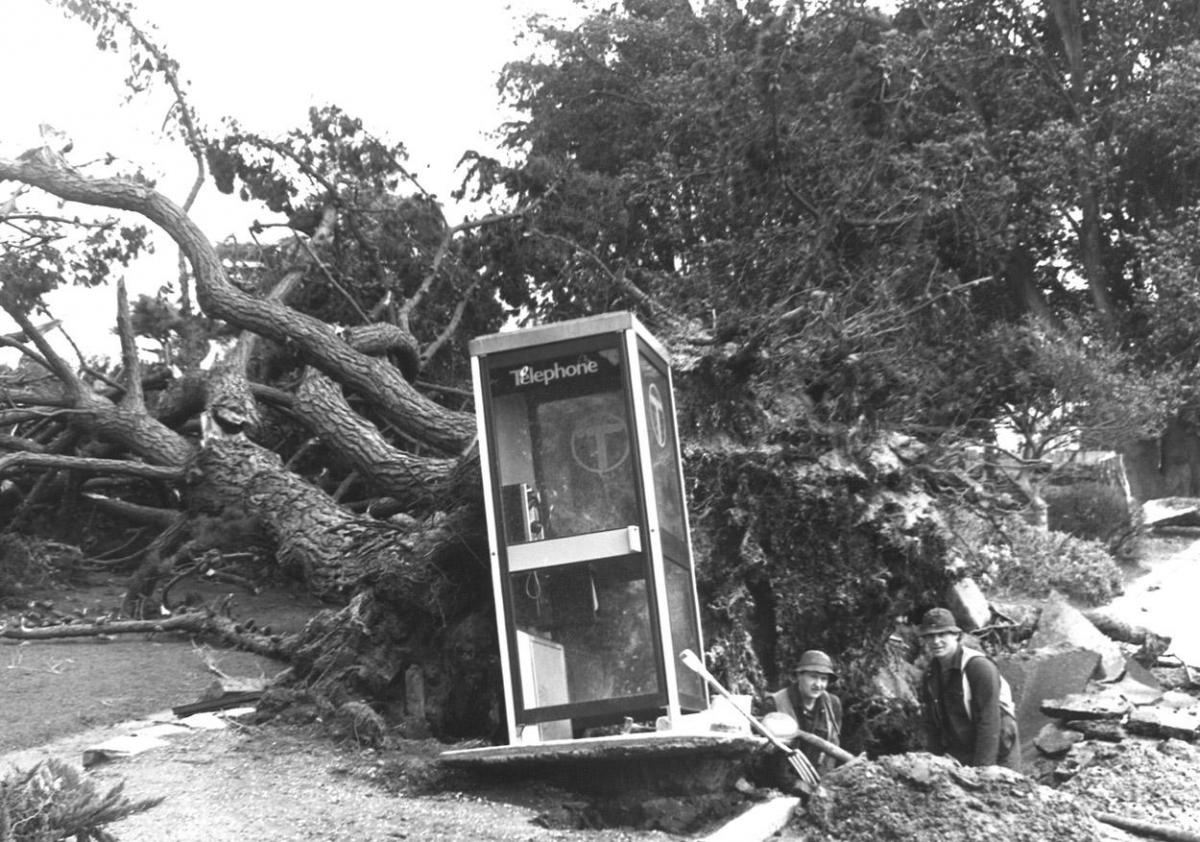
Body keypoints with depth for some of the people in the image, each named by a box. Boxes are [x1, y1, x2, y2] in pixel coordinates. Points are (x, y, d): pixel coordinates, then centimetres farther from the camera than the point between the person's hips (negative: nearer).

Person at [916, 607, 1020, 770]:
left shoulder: (980, 667, -16)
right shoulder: (929, 676, 4)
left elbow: (989, 722, -20)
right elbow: (931, 725, 9)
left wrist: (982, 768, -22)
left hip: (997, 758, -5)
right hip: (959, 760, 5)